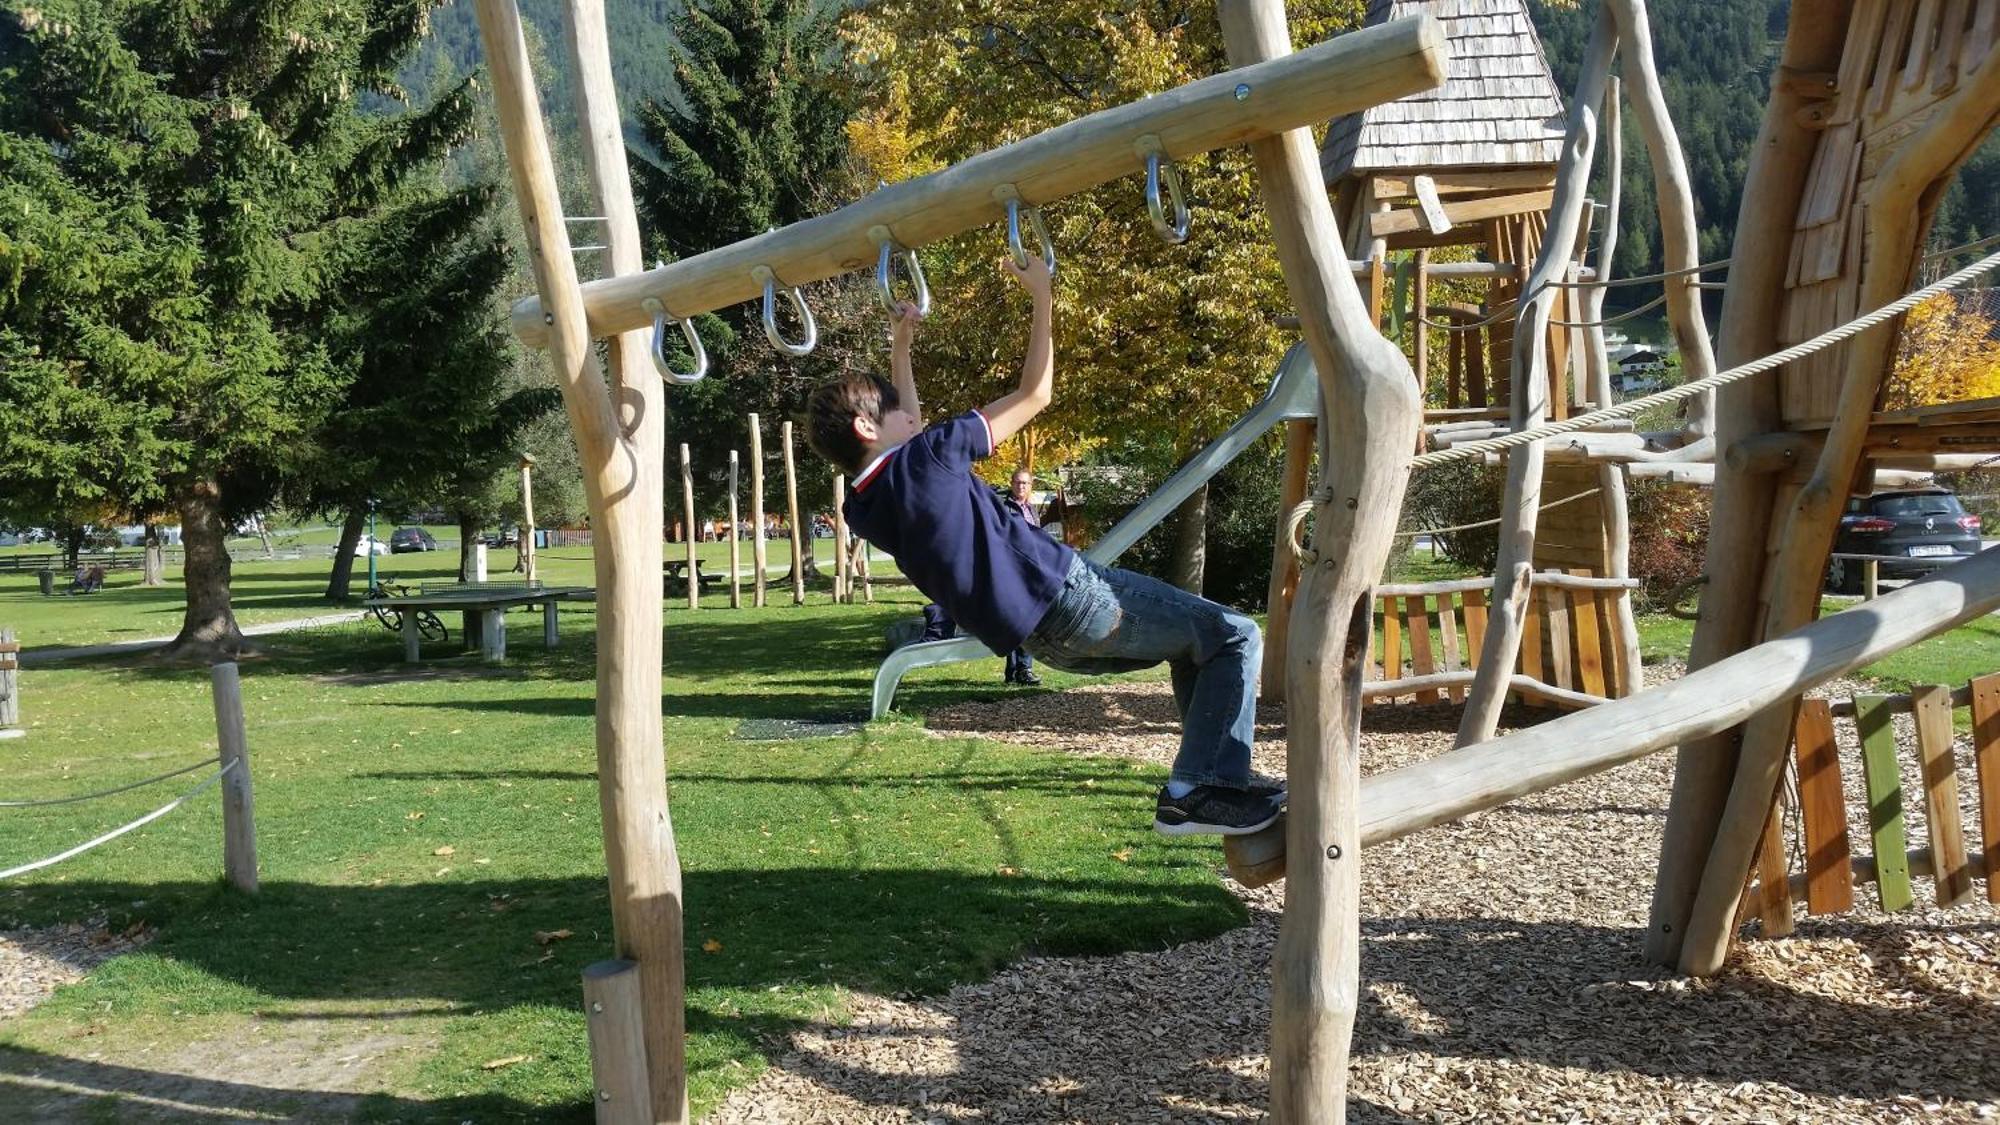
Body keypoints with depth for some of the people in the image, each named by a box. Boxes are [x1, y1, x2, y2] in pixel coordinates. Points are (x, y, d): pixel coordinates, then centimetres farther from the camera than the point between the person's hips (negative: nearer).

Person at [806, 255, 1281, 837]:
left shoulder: (865, 509, 4)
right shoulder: (925, 459, -20)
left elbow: (907, 430, 26)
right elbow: (1033, 395, -12)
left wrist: (900, 346, 25)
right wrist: (1041, 294, -4)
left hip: (1046, 633, 10)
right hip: (1070, 596, -10)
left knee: (1190, 636, 27)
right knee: (1235, 637, -1)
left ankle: (1211, 774, 23)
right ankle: (1204, 787, -7)